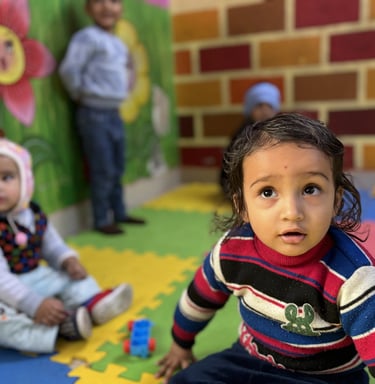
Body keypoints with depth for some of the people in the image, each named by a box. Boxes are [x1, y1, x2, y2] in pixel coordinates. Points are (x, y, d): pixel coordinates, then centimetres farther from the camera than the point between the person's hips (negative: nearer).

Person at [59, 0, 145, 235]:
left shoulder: (119, 44, 14)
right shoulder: (87, 37, -12)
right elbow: (69, 69, -17)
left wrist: (122, 92, 14)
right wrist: (81, 95, -6)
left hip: (114, 113, 8)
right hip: (94, 114, -8)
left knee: (118, 169, 13)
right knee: (103, 170, -5)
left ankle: (120, 213, 26)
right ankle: (102, 220, 8)